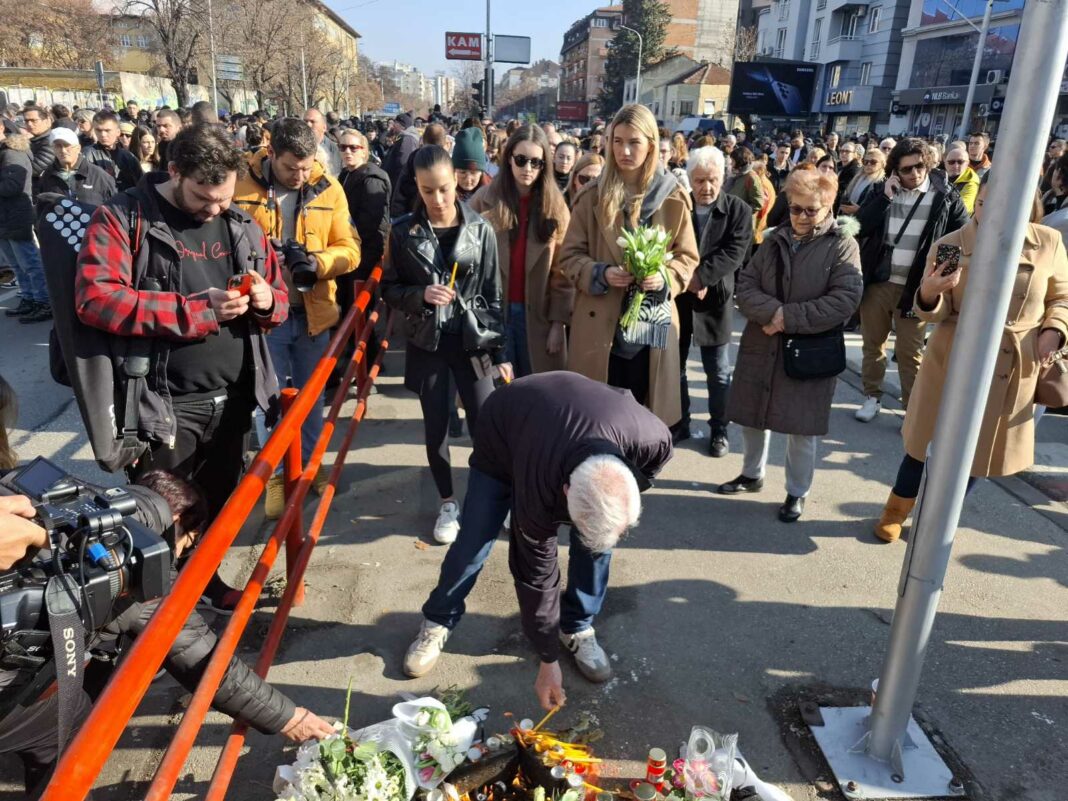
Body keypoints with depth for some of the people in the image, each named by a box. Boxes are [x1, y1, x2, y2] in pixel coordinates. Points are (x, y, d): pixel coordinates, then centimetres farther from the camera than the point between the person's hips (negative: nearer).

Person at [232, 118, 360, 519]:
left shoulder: (328, 189, -2)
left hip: (313, 311, 2)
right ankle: (275, 473, 26)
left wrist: (317, 261, -21)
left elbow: (349, 249, -2)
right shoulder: (241, 185, -8)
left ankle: (310, 461, 35)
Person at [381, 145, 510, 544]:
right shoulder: (403, 231, -3)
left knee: (485, 424, -2)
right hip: (427, 343, 1)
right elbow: (389, 289, 4)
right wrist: (420, 295, -17)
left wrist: (501, 351, -2)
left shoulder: (480, 229, -4)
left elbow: (493, 294, -1)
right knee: (436, 428, 9)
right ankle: (448, 502, 28)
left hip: (472, 340, -1)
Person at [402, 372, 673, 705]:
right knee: (473, 542, -4)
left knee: (599, 538, -9)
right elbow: (536, 571, -27)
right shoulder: (538, 488, -43)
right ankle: (437, 623, 21)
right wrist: (548, 659, -17)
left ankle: (577, 628, 14)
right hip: (502, 432, -3)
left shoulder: (653, 440, -38)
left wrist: (615, 513, -10)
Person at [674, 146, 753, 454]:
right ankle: (679, 424, 27)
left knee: (718, 372, 8)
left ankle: (719, 429, 22)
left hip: (714, 299, -2)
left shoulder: (739, 210, -3)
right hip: (677, 297, 2)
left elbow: (734, 254, -13)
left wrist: (700, 276, -22)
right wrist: (685, 279, -18)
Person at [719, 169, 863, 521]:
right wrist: (773, 311, -18)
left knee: (802, 427, 5)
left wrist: (789, 318, -20)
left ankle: (797, 492, 24)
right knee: (752, 416, 15)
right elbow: (745, 285, 1)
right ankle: (752, 474, 37)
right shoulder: (775, 240, 8)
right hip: (761, 346, 4)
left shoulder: (843, 246, -5)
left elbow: (845, 300, -16)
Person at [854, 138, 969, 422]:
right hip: (877, 282, 2)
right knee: (873, 343, 13)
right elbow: (860, 228, -7)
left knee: (909, 352, 4)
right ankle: (872, 396, 28)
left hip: (916, 287, -2)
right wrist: (884, 198, -15)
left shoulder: (945, 197, -3)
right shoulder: (881, 190, 2)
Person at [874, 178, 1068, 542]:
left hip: (1014, 369, 2)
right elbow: (936, 312, -10)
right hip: (951, 361, -2)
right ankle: (896, 509, 30)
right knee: (926, 440, 8)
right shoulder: (949, 245, -9)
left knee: (975, 449, 13)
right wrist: (928, 293, -32)